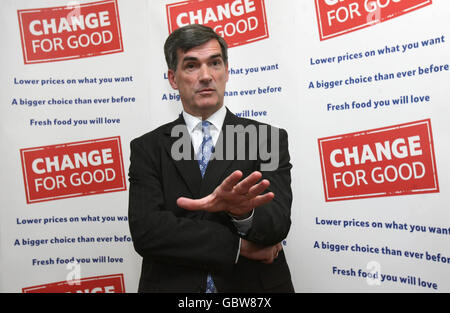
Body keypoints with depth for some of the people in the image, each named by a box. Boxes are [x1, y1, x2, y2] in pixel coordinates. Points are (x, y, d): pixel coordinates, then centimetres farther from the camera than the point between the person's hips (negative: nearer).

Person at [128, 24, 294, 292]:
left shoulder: (268, 139, -3)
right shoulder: (147, 148, -3)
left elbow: (278, 221, -14)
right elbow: (144, 230, -15)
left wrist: (244, 213, -35)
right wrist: (238, 245, -18)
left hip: (254, 287, 0)